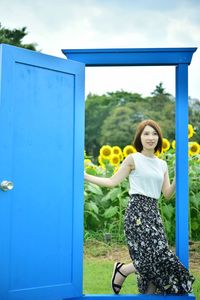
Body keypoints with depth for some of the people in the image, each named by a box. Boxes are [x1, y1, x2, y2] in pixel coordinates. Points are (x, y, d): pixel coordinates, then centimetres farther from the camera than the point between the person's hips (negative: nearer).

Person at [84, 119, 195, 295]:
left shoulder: (162, 164, 15)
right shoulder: (133, 159, 0)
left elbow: (167, 194, 11)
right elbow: (112, 182, -1)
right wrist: (84, 176, -6)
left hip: (154, 213, 6)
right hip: (137, 211, -6)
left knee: (153, 260, 0)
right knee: (156, 257, -13)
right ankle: (122, 270, 10)